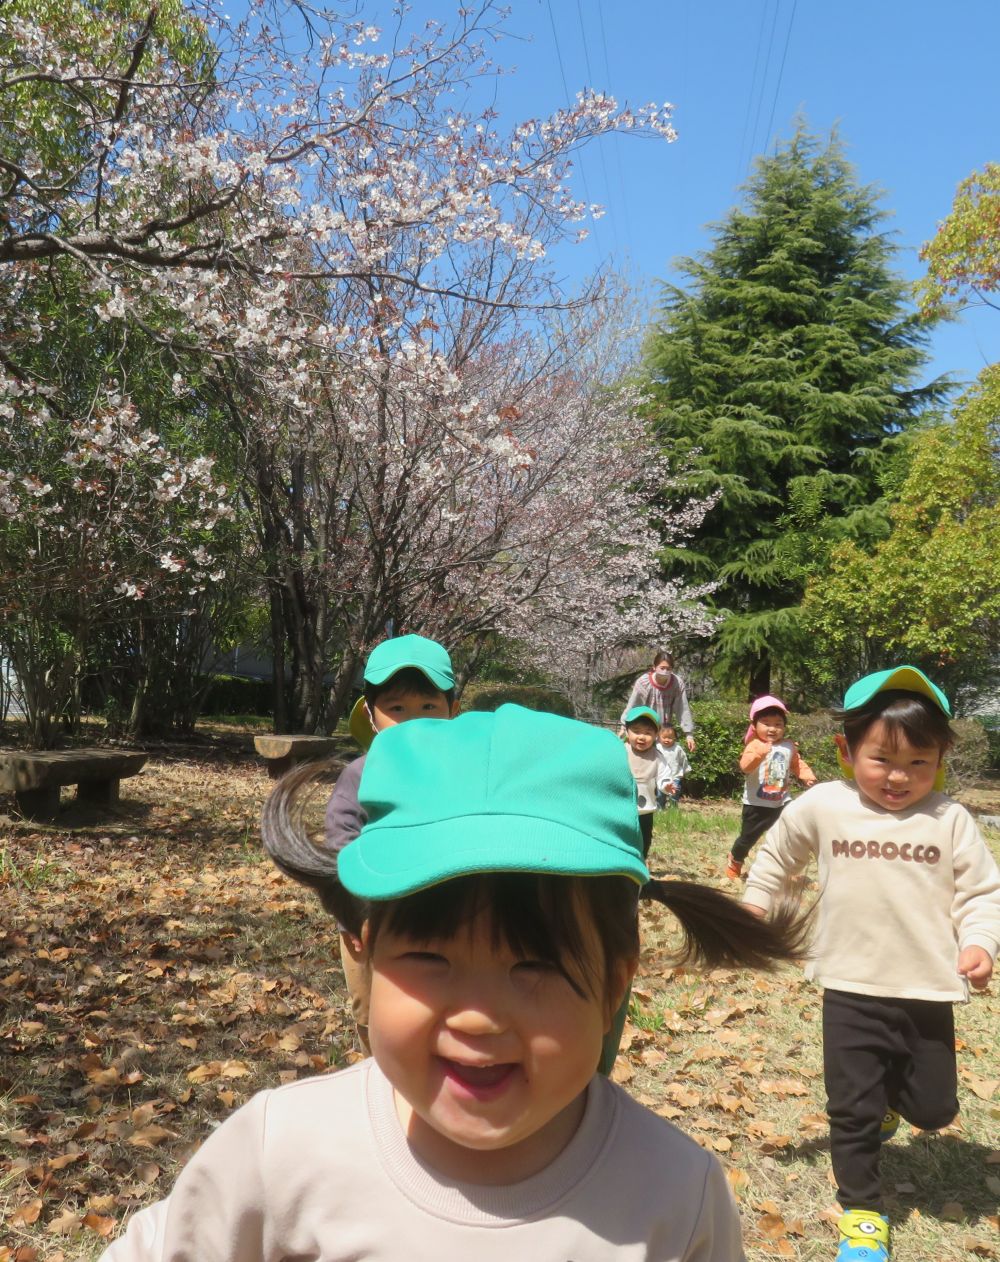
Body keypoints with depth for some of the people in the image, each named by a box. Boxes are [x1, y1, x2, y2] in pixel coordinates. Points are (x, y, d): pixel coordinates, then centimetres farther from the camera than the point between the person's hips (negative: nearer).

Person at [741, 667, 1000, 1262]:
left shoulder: (950, 820, -8)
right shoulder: (822, 807, -5)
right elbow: (778, 854, 13)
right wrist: (756, 903, 14)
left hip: (928, 994, 1)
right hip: (851, 990, 0)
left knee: (934, 1110, 13)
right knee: (851, 1110, 7)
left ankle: (888, 1093, 47)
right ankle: (862, 1210, 29)